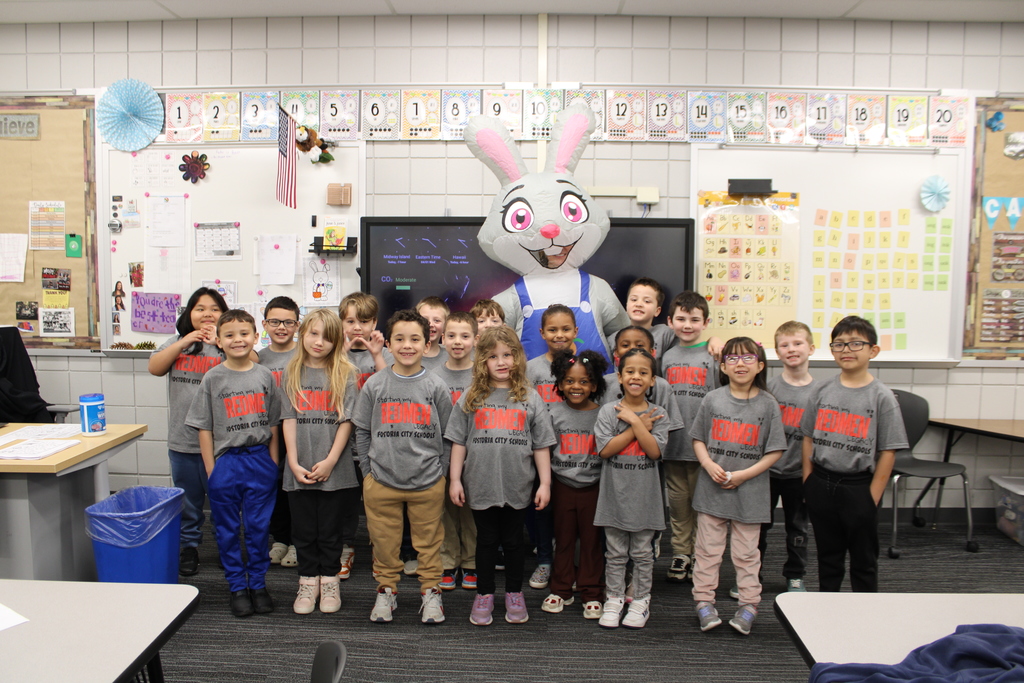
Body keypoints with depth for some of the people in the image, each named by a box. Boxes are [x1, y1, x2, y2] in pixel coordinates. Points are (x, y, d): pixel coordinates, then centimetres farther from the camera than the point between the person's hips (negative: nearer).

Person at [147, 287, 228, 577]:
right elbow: (155, 368, -2)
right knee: (188, 500, 17)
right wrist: (184, 342, -10)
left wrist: (220, 342, -22)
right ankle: (189, 546, 32)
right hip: (182, 440, 4)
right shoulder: (177, 342, 11)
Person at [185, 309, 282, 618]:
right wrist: (211, 470, -5)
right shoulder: (213, 378, -2)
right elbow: (204, 429, -1)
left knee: (259, 527, 8)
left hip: (260, 461, 1)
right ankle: (238, 587, 22)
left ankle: (258, 584, 23)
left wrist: (272, 463, 3)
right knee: (228, 529, 8)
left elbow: (274, 425, 7)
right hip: (226, 462, 0)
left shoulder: (265, 376, 2)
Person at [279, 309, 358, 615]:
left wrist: (330, 461, -12)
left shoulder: (345, 374, -1)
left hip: (335, 470, -2)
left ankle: (329, 581, 25)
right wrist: (294, 463, -7)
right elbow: (288, 419, 2)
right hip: (299, 471, 2)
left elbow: (346, 421, -5)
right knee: (304, 530, 11)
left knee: (330, 530, 9)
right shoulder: (292, 373, 5)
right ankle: (307, 582, 26)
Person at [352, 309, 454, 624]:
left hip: (427, 483, 0)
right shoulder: (374, 385, 0)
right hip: (381, 482, 1)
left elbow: (448, 435, 3)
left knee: (429, 542, 10)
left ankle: (431, 592, 28)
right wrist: (368, 470, 3)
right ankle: (386, 590, 31)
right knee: (384, 542, 11)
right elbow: (362, 431, 6)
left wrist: (440, 472, 1)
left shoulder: (436, 387, -2)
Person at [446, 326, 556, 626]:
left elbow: (541, 445, 2)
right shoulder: (471, 398, 1)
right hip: (480, 485, 0)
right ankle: (484, 594, 27)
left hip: (517, 486, 0)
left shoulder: (529, 398, 1)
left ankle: (514, 594, 30)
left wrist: (545, 482, -1)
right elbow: (458, 442, 3)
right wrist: (455, 479, -1)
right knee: (486, 540, 12)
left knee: (513, 540, 13)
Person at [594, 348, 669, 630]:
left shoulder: (657, 414, -1)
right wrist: (640, 426, -13)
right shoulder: (608, 411, -2)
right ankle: (614, 599, 25)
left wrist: (634, 420, -16)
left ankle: (641, 601, 25)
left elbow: (655, 450, -14)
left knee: (642, 553, 12)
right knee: (615, 553, 11)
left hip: (644, 495, 0)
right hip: (615, 493, 0)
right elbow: (605, 449, -14)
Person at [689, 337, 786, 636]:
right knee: (708, 549, 9)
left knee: (746, 552, 10)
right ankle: (704, 601, 20)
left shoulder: (768, 404, -3)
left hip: (750, 491, -1)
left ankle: (749, 605, 23)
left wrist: (743, 475, -12)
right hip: (712, 488, 1)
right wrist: (709, 465, -12)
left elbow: (775, 451, -3)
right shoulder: (712, 399, 1)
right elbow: (698, 439, 6)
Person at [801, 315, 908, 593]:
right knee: (827, 555, 17)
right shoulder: (823, 390, 1)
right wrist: (808, 482, 2)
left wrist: (873, 496, -10)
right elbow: (808, 439, 6)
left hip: (858, 487, -3)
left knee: (863, 560, 11)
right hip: (821, 484, 3)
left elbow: (888, 452, -9)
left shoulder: (881, 396, -8)